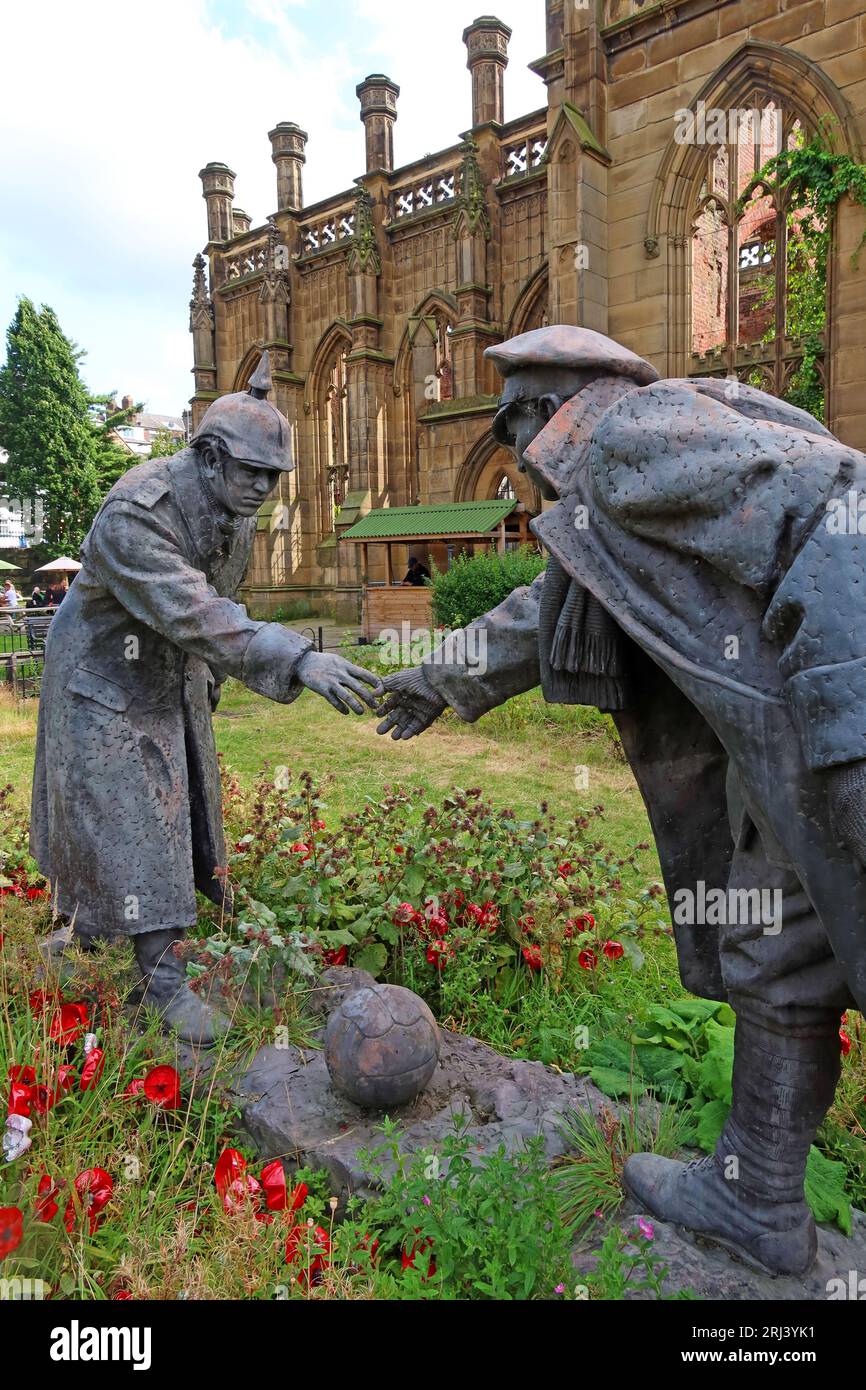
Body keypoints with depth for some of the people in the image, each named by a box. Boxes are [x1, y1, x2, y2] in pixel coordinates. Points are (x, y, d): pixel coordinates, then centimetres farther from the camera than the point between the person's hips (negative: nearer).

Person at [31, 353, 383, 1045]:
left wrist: (208, 679, 16)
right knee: (127, 816, -5)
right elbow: (194, 615, -45)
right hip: (106, 676, -8)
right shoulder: (134, 513, -32)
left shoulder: (237, 514, -7)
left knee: (181, 801, 15)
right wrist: (298, 659, -54)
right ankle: (164, 978, 5)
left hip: (176, 675, 8)